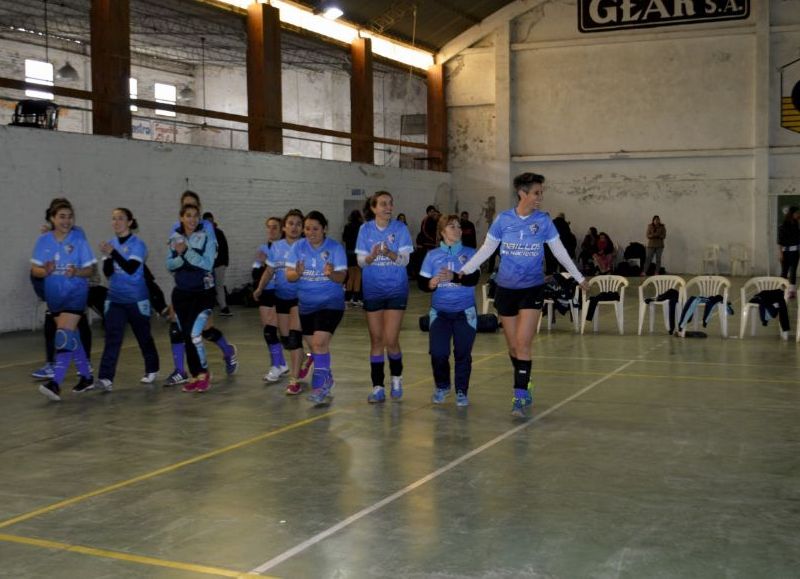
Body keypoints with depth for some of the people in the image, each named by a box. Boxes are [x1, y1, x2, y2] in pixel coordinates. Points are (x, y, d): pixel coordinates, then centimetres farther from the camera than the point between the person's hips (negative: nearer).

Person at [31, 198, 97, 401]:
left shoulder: (79, 239, -7)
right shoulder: (43, 240, 1)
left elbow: (90, 269, -5)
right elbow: (34, 270, 1)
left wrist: (76, 272, -25)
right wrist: (45, 271, -21)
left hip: (75, 293, -4)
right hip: (54, 295, 4)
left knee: (64, 336, -17)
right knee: (71, 336, 14)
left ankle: (56, 383, -23)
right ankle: (86, 376, 29)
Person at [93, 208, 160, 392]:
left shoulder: (137, 244, -9)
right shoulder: (111, 243, 6)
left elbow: (130, 268, -22)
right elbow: (107, 272, 2)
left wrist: (113, 252, -30)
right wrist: (107, 256, -17)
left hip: (136, 299, -3)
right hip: (115, 299, 4)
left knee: (143, 335, 11)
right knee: (112, 338, -8)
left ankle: (152, 370, 32)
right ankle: (106, 378, -16)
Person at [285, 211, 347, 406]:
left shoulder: (335, 248, -10)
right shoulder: (298, 247, -1)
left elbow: (341, 277, -14)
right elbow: (289, 275, -5)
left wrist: (331, 274, -36)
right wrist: (297, 273, -28)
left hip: (330, 302, -4)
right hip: (306, 304, 5)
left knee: (320, 342, -18)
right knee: (314, 345, 13)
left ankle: (320, 386, -14)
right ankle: (326, 378, 36)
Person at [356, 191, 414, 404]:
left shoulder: (400, 228, -4)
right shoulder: (365, 229, 0)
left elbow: (405, 260, -9)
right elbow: (361, 261, -2)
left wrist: (389, 253, -28)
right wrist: (372, 255, -23)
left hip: (396, 289, -2)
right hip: (372, 290, 2)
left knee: (391, 340, -7)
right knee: (376, 340, 5)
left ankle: (396, 378, 19)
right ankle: (377, 387, 12)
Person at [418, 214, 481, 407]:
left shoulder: (469, 253, 2)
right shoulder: (432, 255, 5)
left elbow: (474, 278, -13)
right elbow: (421, 282, 3)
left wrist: (454, 277, -29)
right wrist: (431, 283, -20)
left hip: (465, 312, -1)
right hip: (440, 311, 1)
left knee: (463, 353, -1)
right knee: (438, 353, -7)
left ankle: (461, 391, 15)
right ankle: (441, 386, 19)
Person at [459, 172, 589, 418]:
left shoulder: (543, 220, -3)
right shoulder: (503, 219, -4)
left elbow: (560, 252, 7)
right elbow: (486, 250, 4)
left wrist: (579, 278, 12)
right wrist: (463, 271, -1)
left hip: (532, 289, -1)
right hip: (506, 288, 1)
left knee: (523, 343, -12)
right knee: (512, 345, 9)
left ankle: (520, 396, -8)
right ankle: (525, 387, 29)